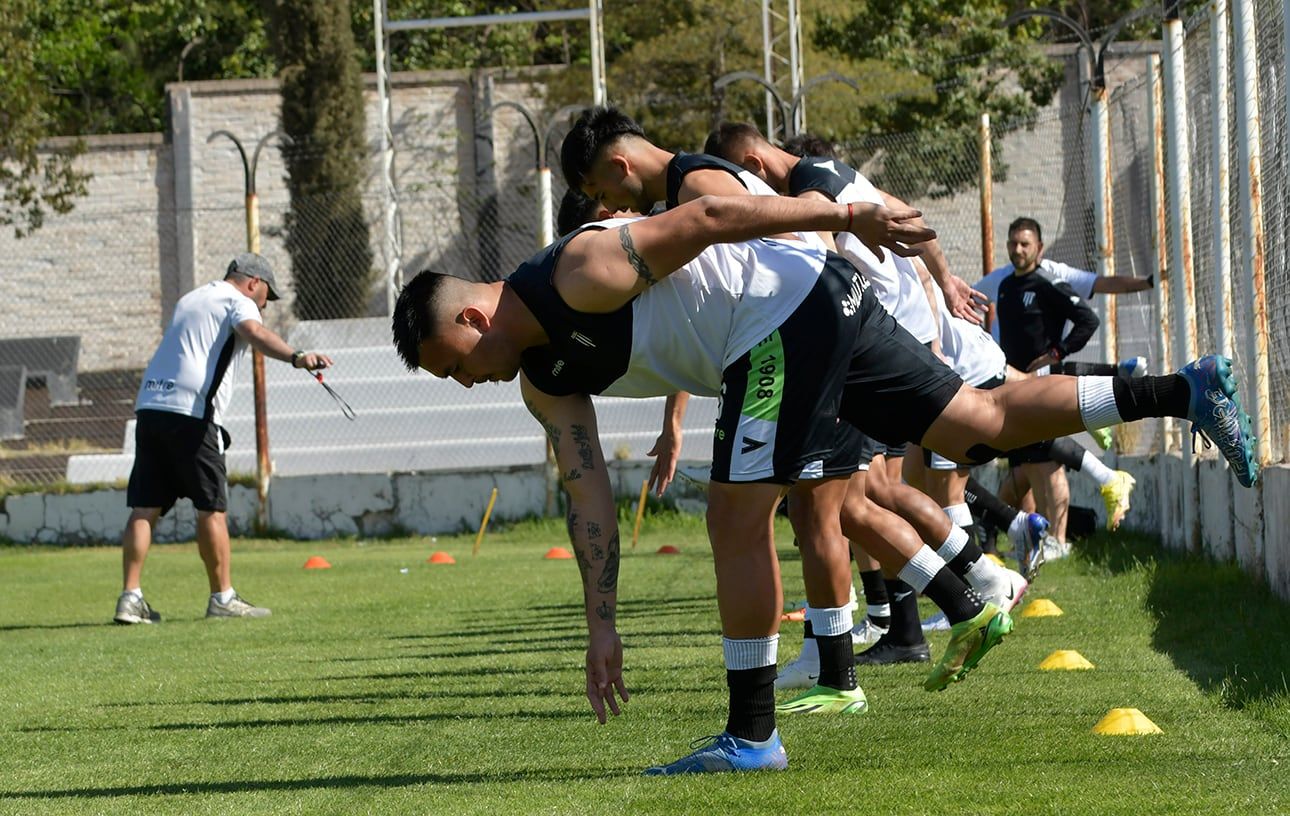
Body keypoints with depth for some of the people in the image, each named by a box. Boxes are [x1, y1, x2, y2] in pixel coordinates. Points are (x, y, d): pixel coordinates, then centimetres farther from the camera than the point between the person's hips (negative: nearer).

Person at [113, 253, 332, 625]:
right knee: (211, 507, 0)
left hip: (149, 404, 7)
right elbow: (253, 332, -20)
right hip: (191, 411, -7)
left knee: (145, 507, 4)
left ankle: (130, 597, -1)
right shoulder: (238, 302, 2)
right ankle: (222, 597, 3)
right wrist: (296, 357, -36)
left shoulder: (190, 299, 29)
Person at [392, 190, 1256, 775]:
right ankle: (1187, 391, 9)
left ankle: (752, 736, -4)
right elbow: (589, 494, 14)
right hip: (814, 323, 10)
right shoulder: (545, 379, 11)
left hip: (790, 302, -10)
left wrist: (849, 217, -17)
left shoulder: (579, 274, -16)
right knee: (982, 425, 9)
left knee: (738, 519, -8)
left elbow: (705, 217, -17)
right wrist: (602, 626, 12)